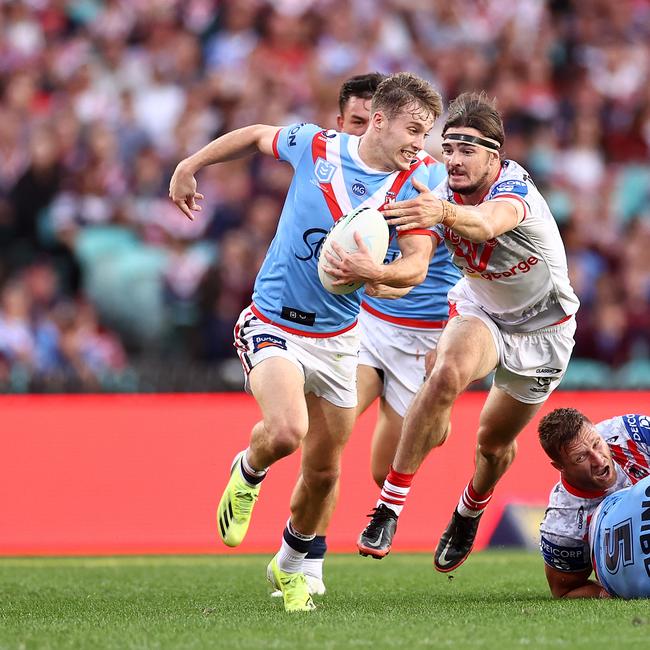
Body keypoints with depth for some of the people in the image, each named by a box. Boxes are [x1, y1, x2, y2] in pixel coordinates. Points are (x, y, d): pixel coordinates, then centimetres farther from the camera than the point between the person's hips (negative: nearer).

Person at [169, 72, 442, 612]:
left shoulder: (417, 183, -8)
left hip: (338, 338, 3)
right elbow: (256, 135, 10)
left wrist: (373, 272, -34)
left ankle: (291, 565, 38)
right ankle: (248, 472, 8)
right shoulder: (314, 146, -10)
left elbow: (416, 266, -13)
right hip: (273, 325, -3)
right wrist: (188, 167, 19)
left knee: (323, 472, 10)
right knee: (287, 431, -28)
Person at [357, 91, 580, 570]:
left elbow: (486, 224, -59)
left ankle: (470, 513, 47)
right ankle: (390, 505, -28)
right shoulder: (442, 196, -18)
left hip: (542, 328, -2)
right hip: (480, 311, 2)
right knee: (447, 373, -32)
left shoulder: (514, 191, -35)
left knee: (495, 442, 11)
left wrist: (444, 213, -80)